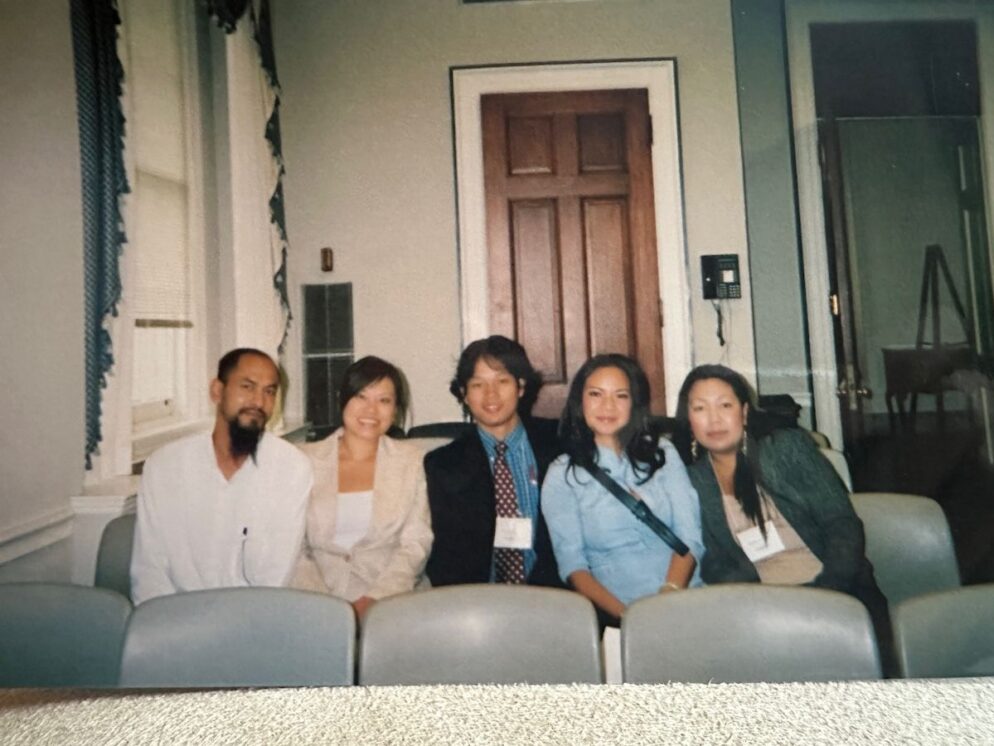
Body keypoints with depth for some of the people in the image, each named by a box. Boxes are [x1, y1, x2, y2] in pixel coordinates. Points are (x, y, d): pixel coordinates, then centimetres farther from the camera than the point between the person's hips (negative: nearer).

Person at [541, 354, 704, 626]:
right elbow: (572, 564, -2)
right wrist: (625, 615, -16)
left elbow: (689, 535, 4)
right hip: (616, 611, -2)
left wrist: (671, 594, -12)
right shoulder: (562, 475, 4)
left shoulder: (662, 453, 12)